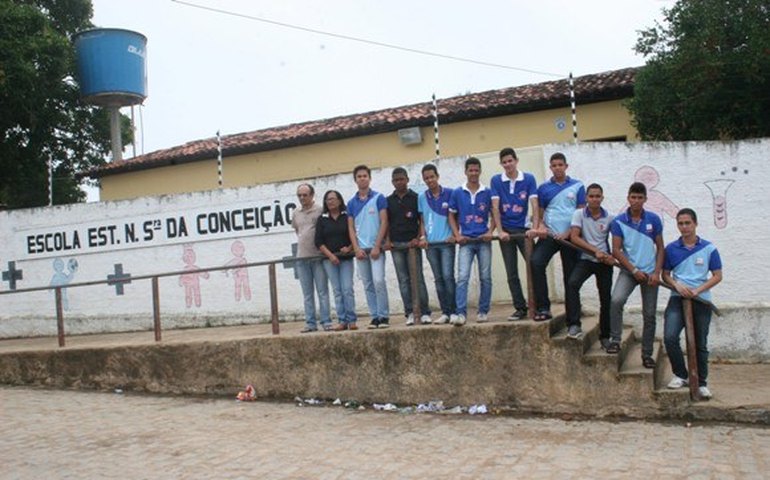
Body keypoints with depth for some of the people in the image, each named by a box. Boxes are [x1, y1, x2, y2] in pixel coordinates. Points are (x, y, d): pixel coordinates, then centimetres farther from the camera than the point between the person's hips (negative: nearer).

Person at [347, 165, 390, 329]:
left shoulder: (378, 198, 0)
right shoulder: (351, 203, 10)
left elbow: (384, 223, -5)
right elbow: (351, 227, 9)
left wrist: (377, 246, -12)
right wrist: (356, 249, -3)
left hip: (375, 247, -4)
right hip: (360, 249, 4)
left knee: (378, 281, -13)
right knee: (368, 285, 5)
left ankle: (384, 316, -5)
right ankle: (374, 317, 11)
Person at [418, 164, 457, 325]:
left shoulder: (449, 193, 0)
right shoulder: (422, 197, 9)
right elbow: (422, 220, 13)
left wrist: (454, 234, -8)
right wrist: (423, 236, 0)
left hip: (446, 242, -3)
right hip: (430, 243, 3)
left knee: (448, 276, -10)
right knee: (438, 279, 6)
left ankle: (453, 311, -3)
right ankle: (445, 312, 11)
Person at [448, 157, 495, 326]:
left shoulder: (488, 193, 2)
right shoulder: (457, 193, 4)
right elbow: (452, 216, 11)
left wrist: (490, 231, -6)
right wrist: (457, 235, -1)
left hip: (484, 240, 1)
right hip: (466, 241, -1)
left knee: (485, 277, 5)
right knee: (462, 277, -11)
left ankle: (483, 311, 16)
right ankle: (461, 313, -12)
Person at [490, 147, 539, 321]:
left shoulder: (528, 179, -2)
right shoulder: (496, 181, 0)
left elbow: (534, 204, -10)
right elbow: (495, 207, -5)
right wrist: (500, 231, -12)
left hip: (523, 229, -1)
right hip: (505, 231, 1)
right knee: (512, 274, 6)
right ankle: (520, 308, 14)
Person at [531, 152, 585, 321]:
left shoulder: (577, 186, 3)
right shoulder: (544, 188, 7)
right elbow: (539, 212, 8)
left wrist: (568, 233, -11)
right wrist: (540, 226, -13)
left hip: (570, 236, 0)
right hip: (549, 235, 1)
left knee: (570, 274, 6)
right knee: (536, 262, -22)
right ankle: (543, 308, -16)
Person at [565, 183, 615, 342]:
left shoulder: (610, 218, 0)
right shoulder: (579, 214, -3)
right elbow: (574, 237, -12)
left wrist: (612, 256, -16)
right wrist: (595, 251, -18)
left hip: (605, 262, 1)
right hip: (585, 259, -1)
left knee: (606, 299, 6)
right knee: (572, 283, -29)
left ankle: (605, 336, 23)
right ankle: (574, 325, -27)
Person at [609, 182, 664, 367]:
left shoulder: (654, 220, 0)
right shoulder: (618, 221, -4)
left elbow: (660, 248, 4)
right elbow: (616, 250, -5)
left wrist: (657, 272, -7)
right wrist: (634, 270, -12)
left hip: (650, 273, 2)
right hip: (629, 271, -1)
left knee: (649, 315, 6)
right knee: (616, 300, -28)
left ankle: (647, 354, 19)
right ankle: (615, 341, -14)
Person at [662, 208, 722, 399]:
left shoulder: (708, 248, -2)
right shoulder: (671, 249, 2)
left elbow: (717, 276, -1)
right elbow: (665, 274, 8)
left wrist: (697, 290, -14)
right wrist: (677, 285, -12)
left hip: (702, 301, 0)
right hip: (678, 298, 0)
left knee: (700, 344, 9)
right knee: (670, 337, -16)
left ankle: (701, 383, 24)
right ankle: (680, 375, 5)